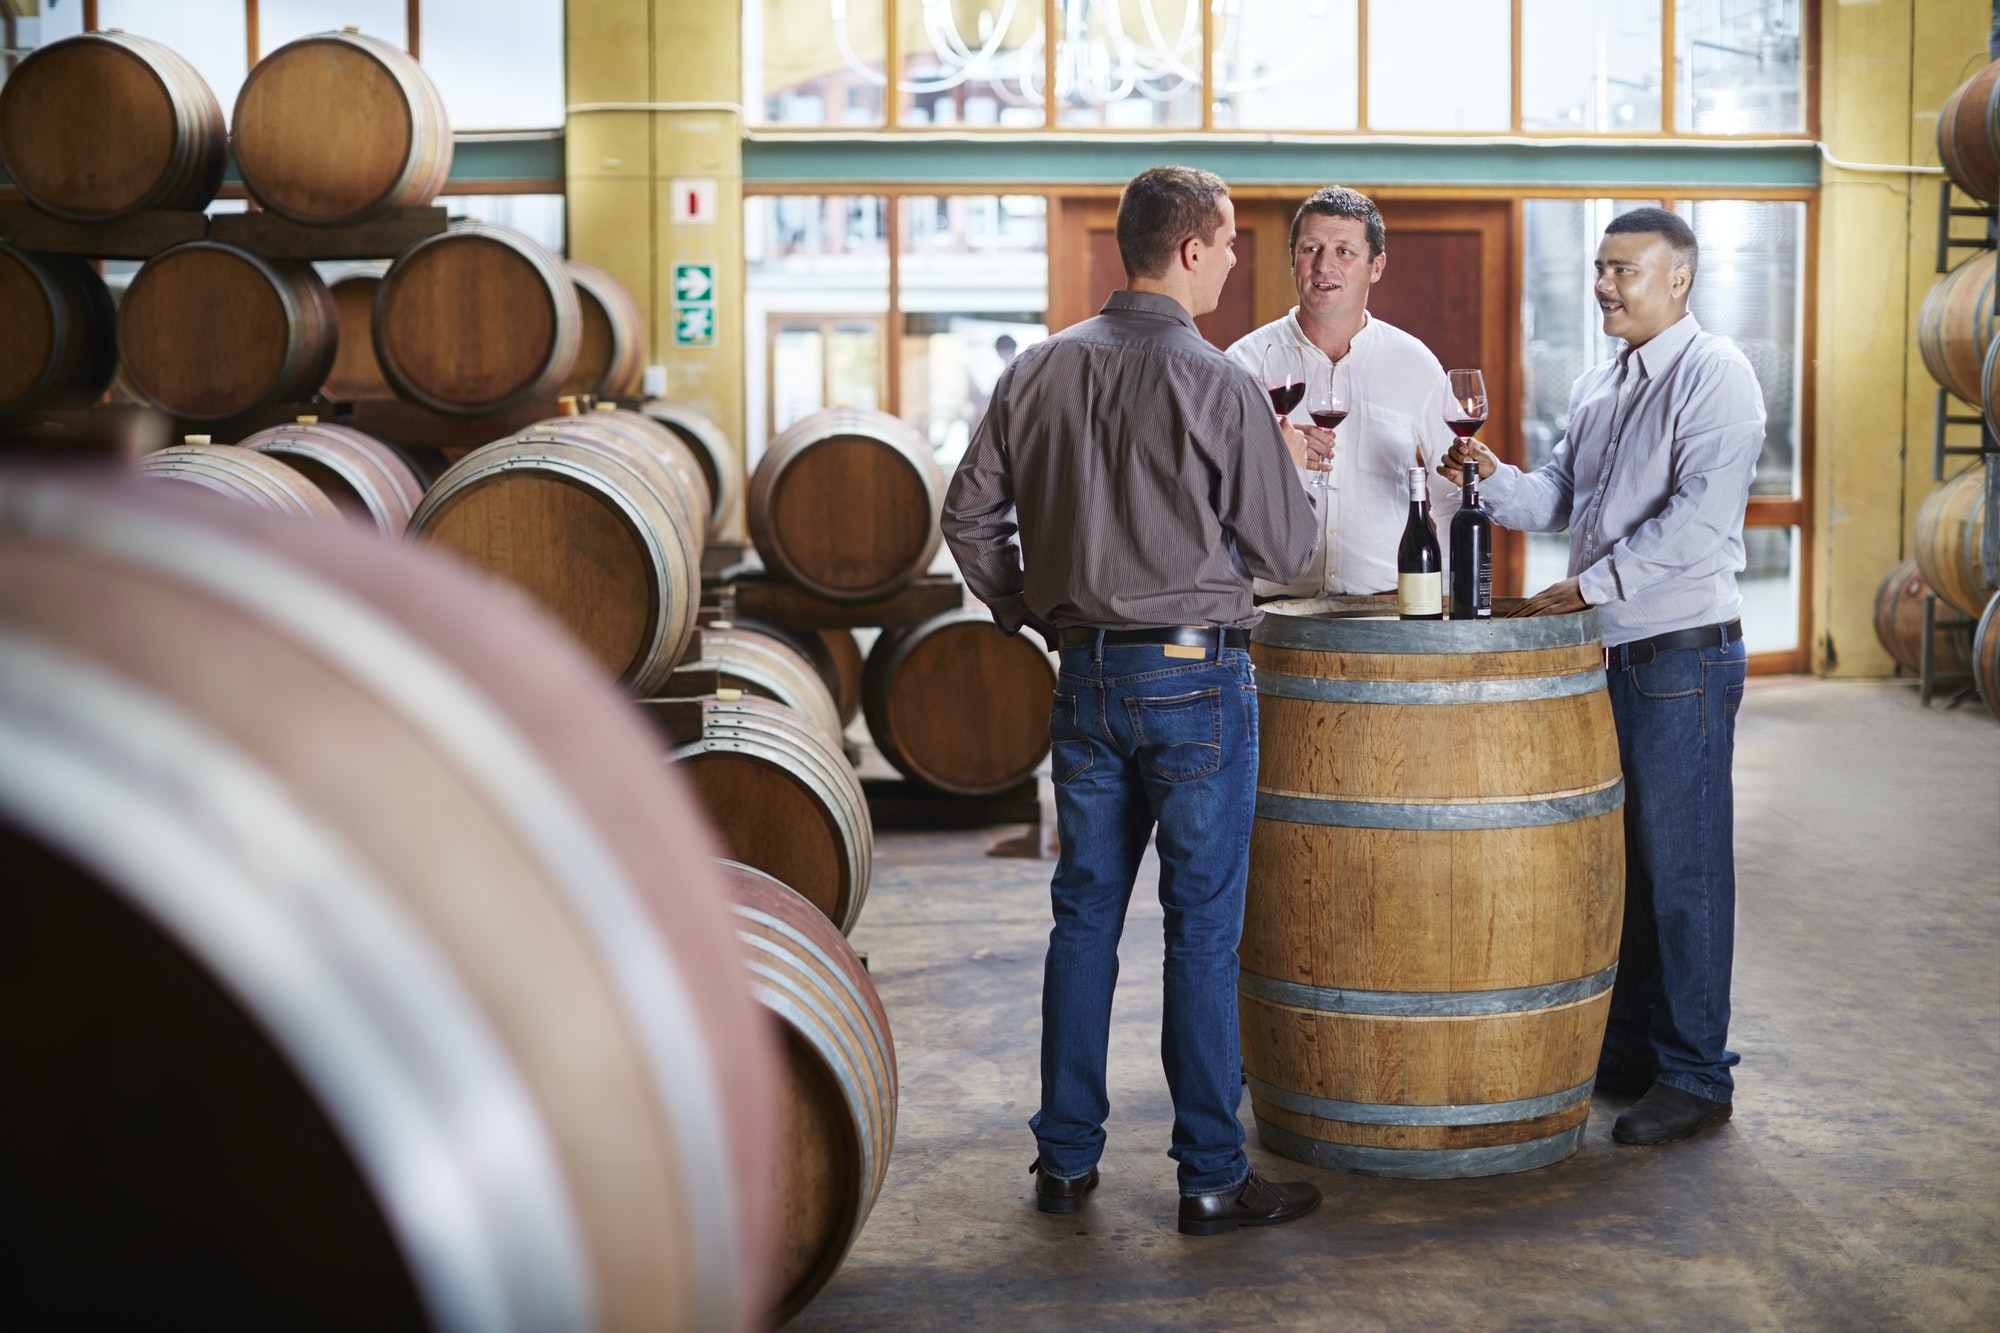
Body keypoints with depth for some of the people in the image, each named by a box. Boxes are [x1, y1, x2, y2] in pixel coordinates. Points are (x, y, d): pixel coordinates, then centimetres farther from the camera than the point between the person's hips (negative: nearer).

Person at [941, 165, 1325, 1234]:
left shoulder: (1038, 371, 3)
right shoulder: (1216, 385, -12)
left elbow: (969, 514, 9)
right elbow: (1283, 553, -6)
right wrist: (1283, 466, 12)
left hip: (1087, 675, 5)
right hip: (1196, 674, -5)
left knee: (1084, 915, 12)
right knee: (1202, 926, 1)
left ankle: (1065, 1156, 19)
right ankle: (1212, 1177, 7)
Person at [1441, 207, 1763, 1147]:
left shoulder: (1713, 376, -9)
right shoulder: (1597, 388, 17)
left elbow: (1701, 516, -20)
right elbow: (1560, 500, 17)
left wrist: (1592, 584, -20)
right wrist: (1493, 479, -2)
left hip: (1682, 653, -8)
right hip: (1606, 652, 8)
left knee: (1682, 868, -3)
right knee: (1615, 860, 13)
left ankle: (1695, 1076, 5)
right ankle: (1629, 1050, 23)